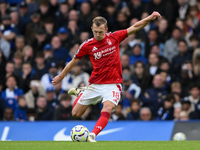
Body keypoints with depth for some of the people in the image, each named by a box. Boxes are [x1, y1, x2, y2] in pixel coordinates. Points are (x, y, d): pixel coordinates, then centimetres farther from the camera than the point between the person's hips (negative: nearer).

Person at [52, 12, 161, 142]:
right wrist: (61, 76, 20)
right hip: (95, 85, 1)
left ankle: (92, 136, -35)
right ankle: (79, 94, 40)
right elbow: (74, 61, 11)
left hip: (112, 85, -1)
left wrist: (149, 18, -8)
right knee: (76, 114, 9)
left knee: (107, 109, -29)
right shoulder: (87, 45, -4)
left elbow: (134, 28, 3)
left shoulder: (114, 38, -2)